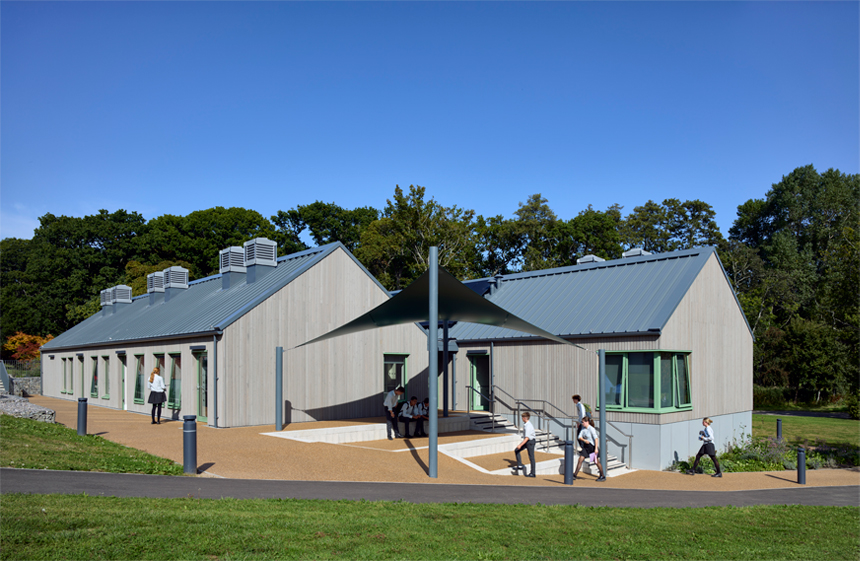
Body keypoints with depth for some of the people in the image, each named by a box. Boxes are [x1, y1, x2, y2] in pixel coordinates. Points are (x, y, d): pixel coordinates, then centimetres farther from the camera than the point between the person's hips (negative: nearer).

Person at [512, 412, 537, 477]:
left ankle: (532, 473, 7)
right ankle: (520, 466, 5)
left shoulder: (528, 426, -27)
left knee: (531, 457, -1)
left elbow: (527, 438, -30)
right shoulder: (525, 424, 3)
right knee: (516, 450, 3)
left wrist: (520, 445, -31)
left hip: (530, 441, -9)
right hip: (526, 441, 9)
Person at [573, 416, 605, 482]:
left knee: (596, 461, 1)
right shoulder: (583, 429, 4)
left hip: (592, 446, -7)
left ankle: (603, 476, 16)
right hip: (586, 446, 7)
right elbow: (580, 437, 3)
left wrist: (596, 448, -28)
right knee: (580, 459, 1)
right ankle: (574, 475, 4)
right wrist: (584, 440, -19)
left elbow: (596, 438, -22)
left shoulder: (591, 429, -17)